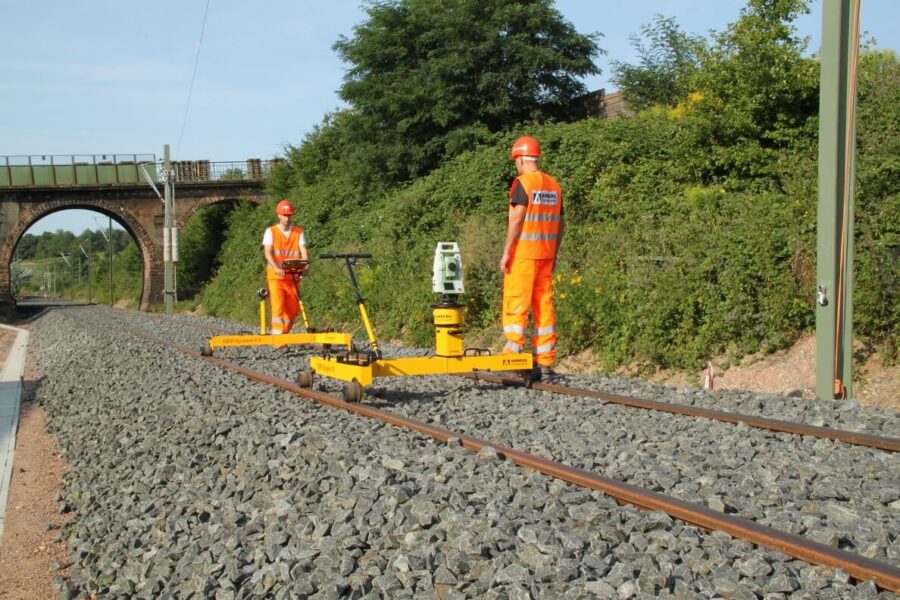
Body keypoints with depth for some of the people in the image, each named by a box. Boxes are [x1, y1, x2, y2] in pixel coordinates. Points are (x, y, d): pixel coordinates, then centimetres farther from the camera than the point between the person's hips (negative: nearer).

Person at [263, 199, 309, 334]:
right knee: (278, 306, -15)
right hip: (275, 276, -3)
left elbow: (304, 252, -3)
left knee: (292, 309, 6)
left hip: (293, 276, 3)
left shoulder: (299, 233, 8)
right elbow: (267, 253, -10)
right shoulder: (270, 232, 3)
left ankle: (284, 334, 23)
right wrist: (276, 268, -28)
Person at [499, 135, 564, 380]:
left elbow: (517, 220, -14)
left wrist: (506, 252, -11)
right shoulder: (554, 185, 12)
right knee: (544, 306, 7)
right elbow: (559, 224, 13)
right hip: (546, 255, 6)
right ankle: (545, 363, 7)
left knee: (515, 305, -2)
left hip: (523, 254, -6)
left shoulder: (523, 183, -9)